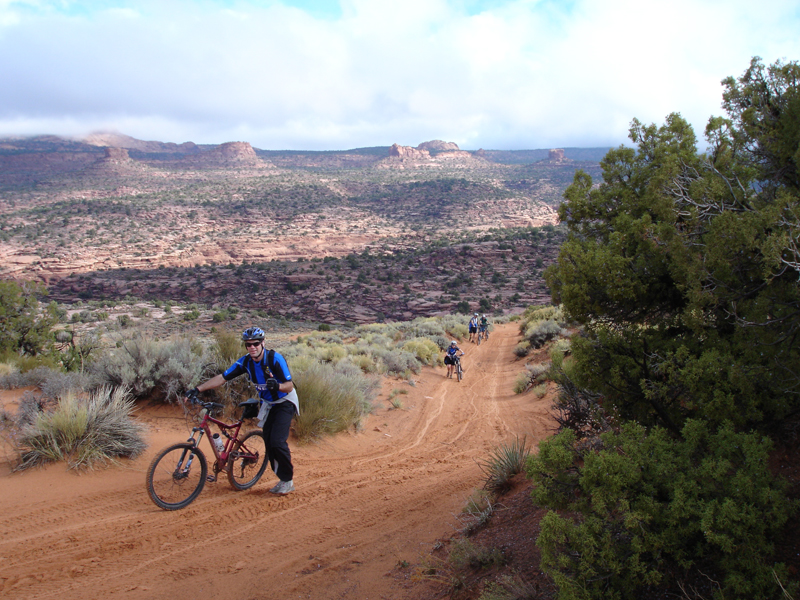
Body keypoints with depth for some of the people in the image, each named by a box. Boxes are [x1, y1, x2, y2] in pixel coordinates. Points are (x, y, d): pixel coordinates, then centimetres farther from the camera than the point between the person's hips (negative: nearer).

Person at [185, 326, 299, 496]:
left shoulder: (275, 359, -25)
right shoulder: (246, 361, -9)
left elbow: (289, 386, -26)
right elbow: (222, 377, -9)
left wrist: (277, 386, -48)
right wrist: (197, 389, -17)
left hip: (285, 402, -6)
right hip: (268, 404, 6)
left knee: (277, 441, -19)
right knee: (269, 444, 2)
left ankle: (288, 480, -2)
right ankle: (282, 480, 18)